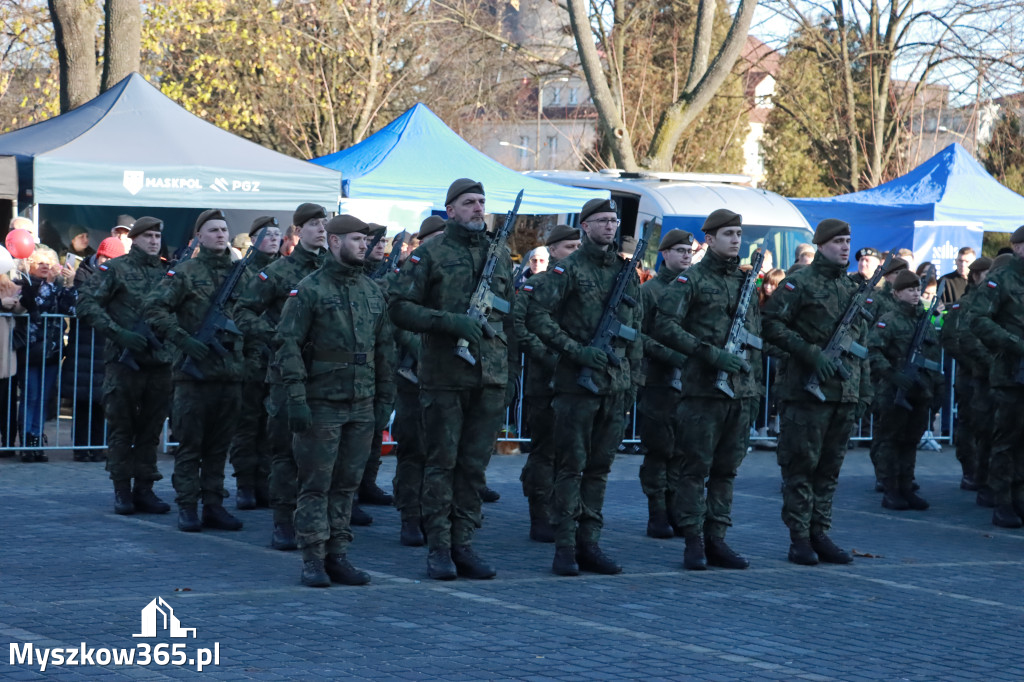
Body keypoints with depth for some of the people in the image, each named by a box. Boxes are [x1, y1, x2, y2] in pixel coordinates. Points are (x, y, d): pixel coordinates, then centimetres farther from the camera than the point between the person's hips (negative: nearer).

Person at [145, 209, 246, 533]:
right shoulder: (185, 272, -2)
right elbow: (155, 309, -7)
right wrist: (183, 339, -16)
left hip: (230, 371, 5)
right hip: (195, 370, -5)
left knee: (219, 445, 9)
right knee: (190, 445, 0)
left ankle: (213, 505, 15)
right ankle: (187, 507, 5)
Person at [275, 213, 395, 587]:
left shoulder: (373, 290, 13)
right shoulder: (309, 289, -5)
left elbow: (385, 346, 18)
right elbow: (287, 345, -9)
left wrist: (385, 397, 13)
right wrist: (296, 398, -16)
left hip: (361, 406, 5)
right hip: (322, 404, -5)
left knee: (347, 483, 8)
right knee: (316, 484, -2)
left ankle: (338, 556, 14)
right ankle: (313, 560, 4)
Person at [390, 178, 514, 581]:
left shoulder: (501, 255, 14)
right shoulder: (430, 254, 0)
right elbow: (401, 308, -6)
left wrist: (511, 371, 13)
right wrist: (450, 321, -17)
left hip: (490, 380, 4)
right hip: (443, 377, -4)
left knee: (474, 465, 6)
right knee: (442, 464, 0)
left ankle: (463, 545, 13)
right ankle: (438, 548, 5)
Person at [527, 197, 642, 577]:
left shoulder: (627, 272, 15)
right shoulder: (568, 269, -4)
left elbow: (636, 329, 20)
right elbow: (537, 315, -11)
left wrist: (633, 379, 14)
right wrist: (576, 350, -17)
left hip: (615, 385, 5)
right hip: (576, 382, -5)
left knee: (600, 467, 8)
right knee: (571, 467, -3)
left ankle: (589, 543, 13)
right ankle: (565, 548, 0)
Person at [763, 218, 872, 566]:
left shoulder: (853, 288, 17)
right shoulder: (799, 284, -3)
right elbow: (771, 324, -11)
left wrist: (865, 390, 15)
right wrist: (810, 353, -18)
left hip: (844, 393, 6)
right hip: (807, 390, -6)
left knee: (830, 467, 9)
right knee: (801, 463, -3)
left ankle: (820, 534, 15)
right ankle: (799, 538, 2)